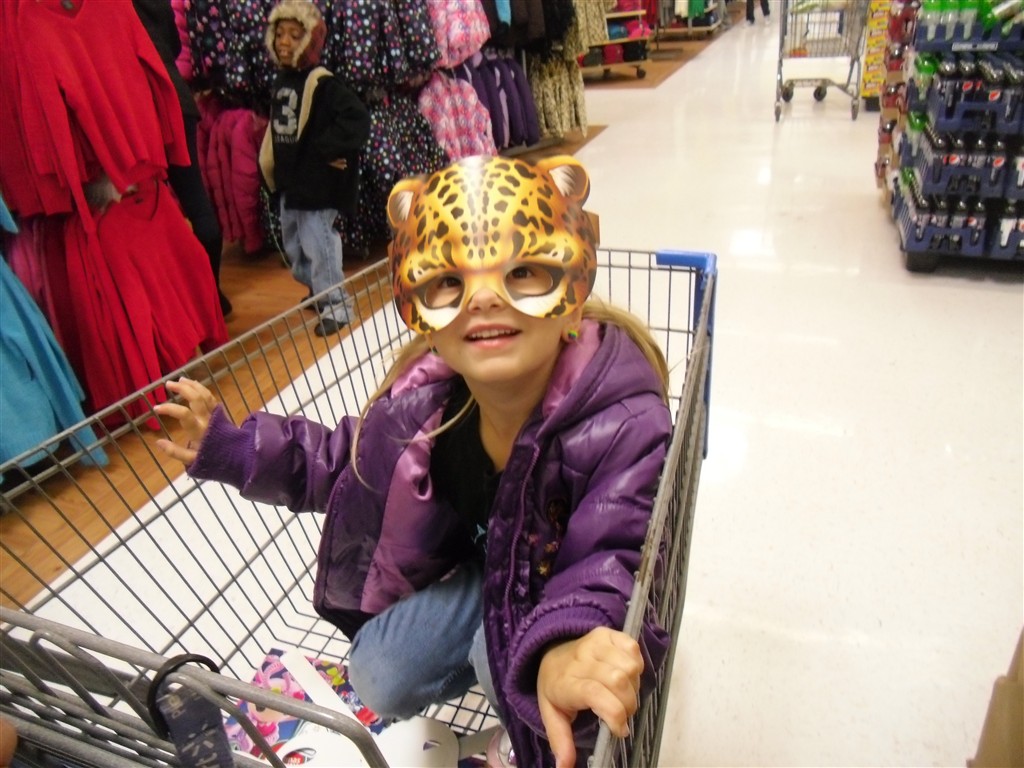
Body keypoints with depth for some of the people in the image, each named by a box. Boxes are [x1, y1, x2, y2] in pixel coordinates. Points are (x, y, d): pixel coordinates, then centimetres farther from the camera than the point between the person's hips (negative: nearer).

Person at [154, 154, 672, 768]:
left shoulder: (624, 420, -36)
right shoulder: (422, 404, -22)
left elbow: (613, 560, -40)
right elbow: (346, 461, -3)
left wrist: (563, 643, -63)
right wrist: (232, 447, -9)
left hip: (562, 582, -3)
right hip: (477, 564, 4)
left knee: (504, 658, -29)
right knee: (381, 682, 3)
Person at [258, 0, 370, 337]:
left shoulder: (322, 83, -14)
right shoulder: (282, 80, 11)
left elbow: (358, 120, -26)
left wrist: (326, 149, -24)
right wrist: (274, 169, 15)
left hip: (318, 182, -9)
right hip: (290, 181, 9)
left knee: (316, 243, -6)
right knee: (293, 245, 18)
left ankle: (335, 305, 8)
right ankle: (318, 292, 37)